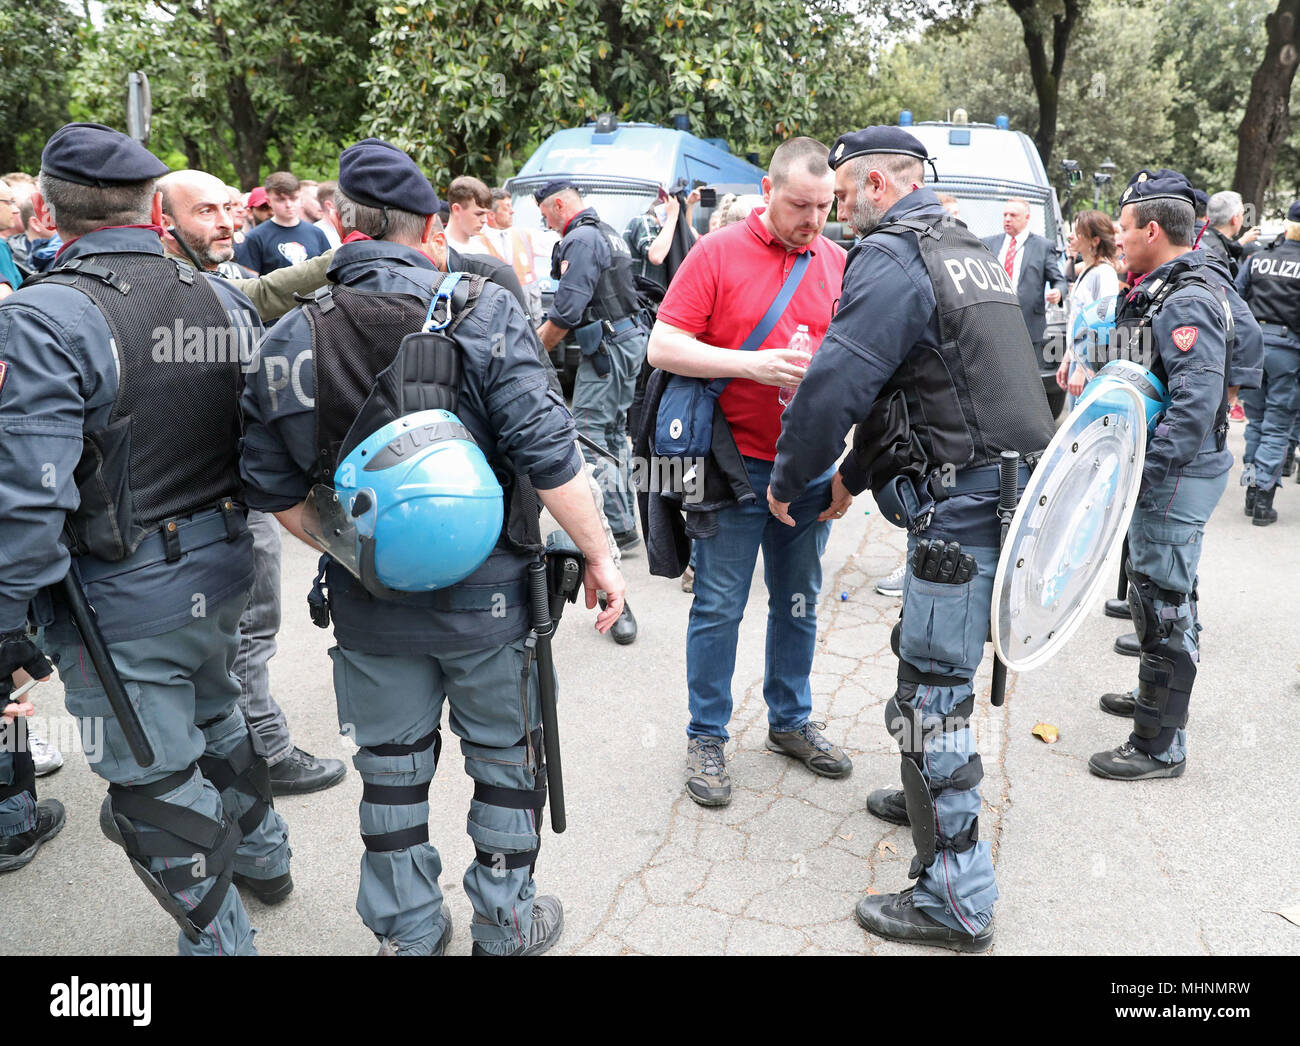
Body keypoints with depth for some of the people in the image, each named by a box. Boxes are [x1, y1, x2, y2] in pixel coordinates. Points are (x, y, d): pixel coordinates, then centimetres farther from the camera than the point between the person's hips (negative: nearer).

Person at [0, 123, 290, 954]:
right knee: (214, 712, 30)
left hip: (124, 601, -7)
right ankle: (263, 854, 52)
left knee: (158, 788, 11)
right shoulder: (226, 300, 0)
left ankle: (222, 938, 28)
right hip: (225, 571, 7)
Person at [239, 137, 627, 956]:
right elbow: (547, 455, -19)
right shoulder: (483, 311, -14)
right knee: (507, 761, 18)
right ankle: (507, 927, 35)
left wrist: (353, 551, 15)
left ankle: (409, 931, 38)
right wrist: (599, 553, -8)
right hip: (486, 594, -2)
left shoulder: (286, 341, -3)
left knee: (392, 769, 21)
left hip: (368, 607, 3)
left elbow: (277, 493, 1)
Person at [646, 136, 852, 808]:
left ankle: (791, 722, 33)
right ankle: (706, 739, 19)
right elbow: (662, 347, -11)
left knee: (799, 602, 15)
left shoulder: (839, 262, 7)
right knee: (719, 606, 3)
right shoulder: (717, 253, -5)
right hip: (736, 465, -4)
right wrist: (752, 364, -20)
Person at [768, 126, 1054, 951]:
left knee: (935, 690, -3)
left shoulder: (892, 257, -12)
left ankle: (958, 901, 7)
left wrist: (787, 480, -2)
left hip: (961, 509, -10)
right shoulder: (970, 250, 19)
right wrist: (853, 473, 22)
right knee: (925, 658, 24)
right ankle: (929, 795, 43)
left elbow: (836, 381, -18)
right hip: (1004, 492, 10)